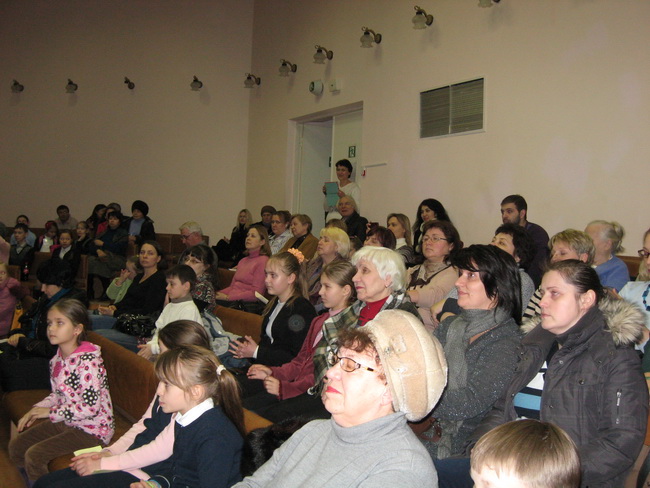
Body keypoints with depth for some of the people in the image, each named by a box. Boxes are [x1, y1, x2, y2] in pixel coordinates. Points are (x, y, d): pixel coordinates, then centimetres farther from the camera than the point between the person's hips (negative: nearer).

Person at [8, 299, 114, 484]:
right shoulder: (57, 360, 4)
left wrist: (51, 412, -17)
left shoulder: (87, 361, -24)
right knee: (16, 446, 12)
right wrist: (36, 409, -1)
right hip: (65, 421, 9)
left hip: (92, 429, -9)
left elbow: (90, 407, -26)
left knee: (34, 455, -17)